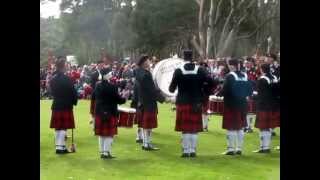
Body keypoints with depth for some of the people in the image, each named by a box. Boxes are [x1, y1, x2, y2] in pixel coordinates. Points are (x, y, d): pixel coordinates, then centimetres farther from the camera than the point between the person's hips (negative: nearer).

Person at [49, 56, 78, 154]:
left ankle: (61, 146, 21)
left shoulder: (53, 79, 4)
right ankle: (60, 147, -1)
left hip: (56, 105, 7)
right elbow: (73, 92, -12)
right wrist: (74, 102, 4)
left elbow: (52, 92, 12)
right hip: (66, 106, -7)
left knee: (58, 128, 12)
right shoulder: (67, 79, -16)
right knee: (63, 128, -2)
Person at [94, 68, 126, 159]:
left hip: (99, 112, 7)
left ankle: (102, 152, 19)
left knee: (101, 134, 13)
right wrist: (124, 99, 6)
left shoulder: (97, 86, 4)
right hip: (110, 113, -7)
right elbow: (118, 99, -13)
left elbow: (95, 97, 15)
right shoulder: (112, 86, -17)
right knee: (109, 134, 1)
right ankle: (106, 152, 2)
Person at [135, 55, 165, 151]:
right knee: (149, 124, -3)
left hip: (142, 101, 9)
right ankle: (147, 144, 2)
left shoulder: (139, 73, 8)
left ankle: (145, 143, 22)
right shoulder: (146, 75, -21)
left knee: (145, 124, 15)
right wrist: (161, 98, -12)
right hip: (149, 103, -9)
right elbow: (152, 89, -20)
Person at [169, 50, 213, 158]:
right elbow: (210, 83, -7)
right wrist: (201, 89, 7)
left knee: (185, 129, 4)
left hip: (183, 103, -1)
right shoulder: (200, 70, -2)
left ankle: (186, 151, 6)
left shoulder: (178, 71, -7)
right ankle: (193, 151, 11)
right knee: (194, 129, 8)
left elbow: (171, 89, -4)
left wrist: (171, 89, 18)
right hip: (196, 103, 2)